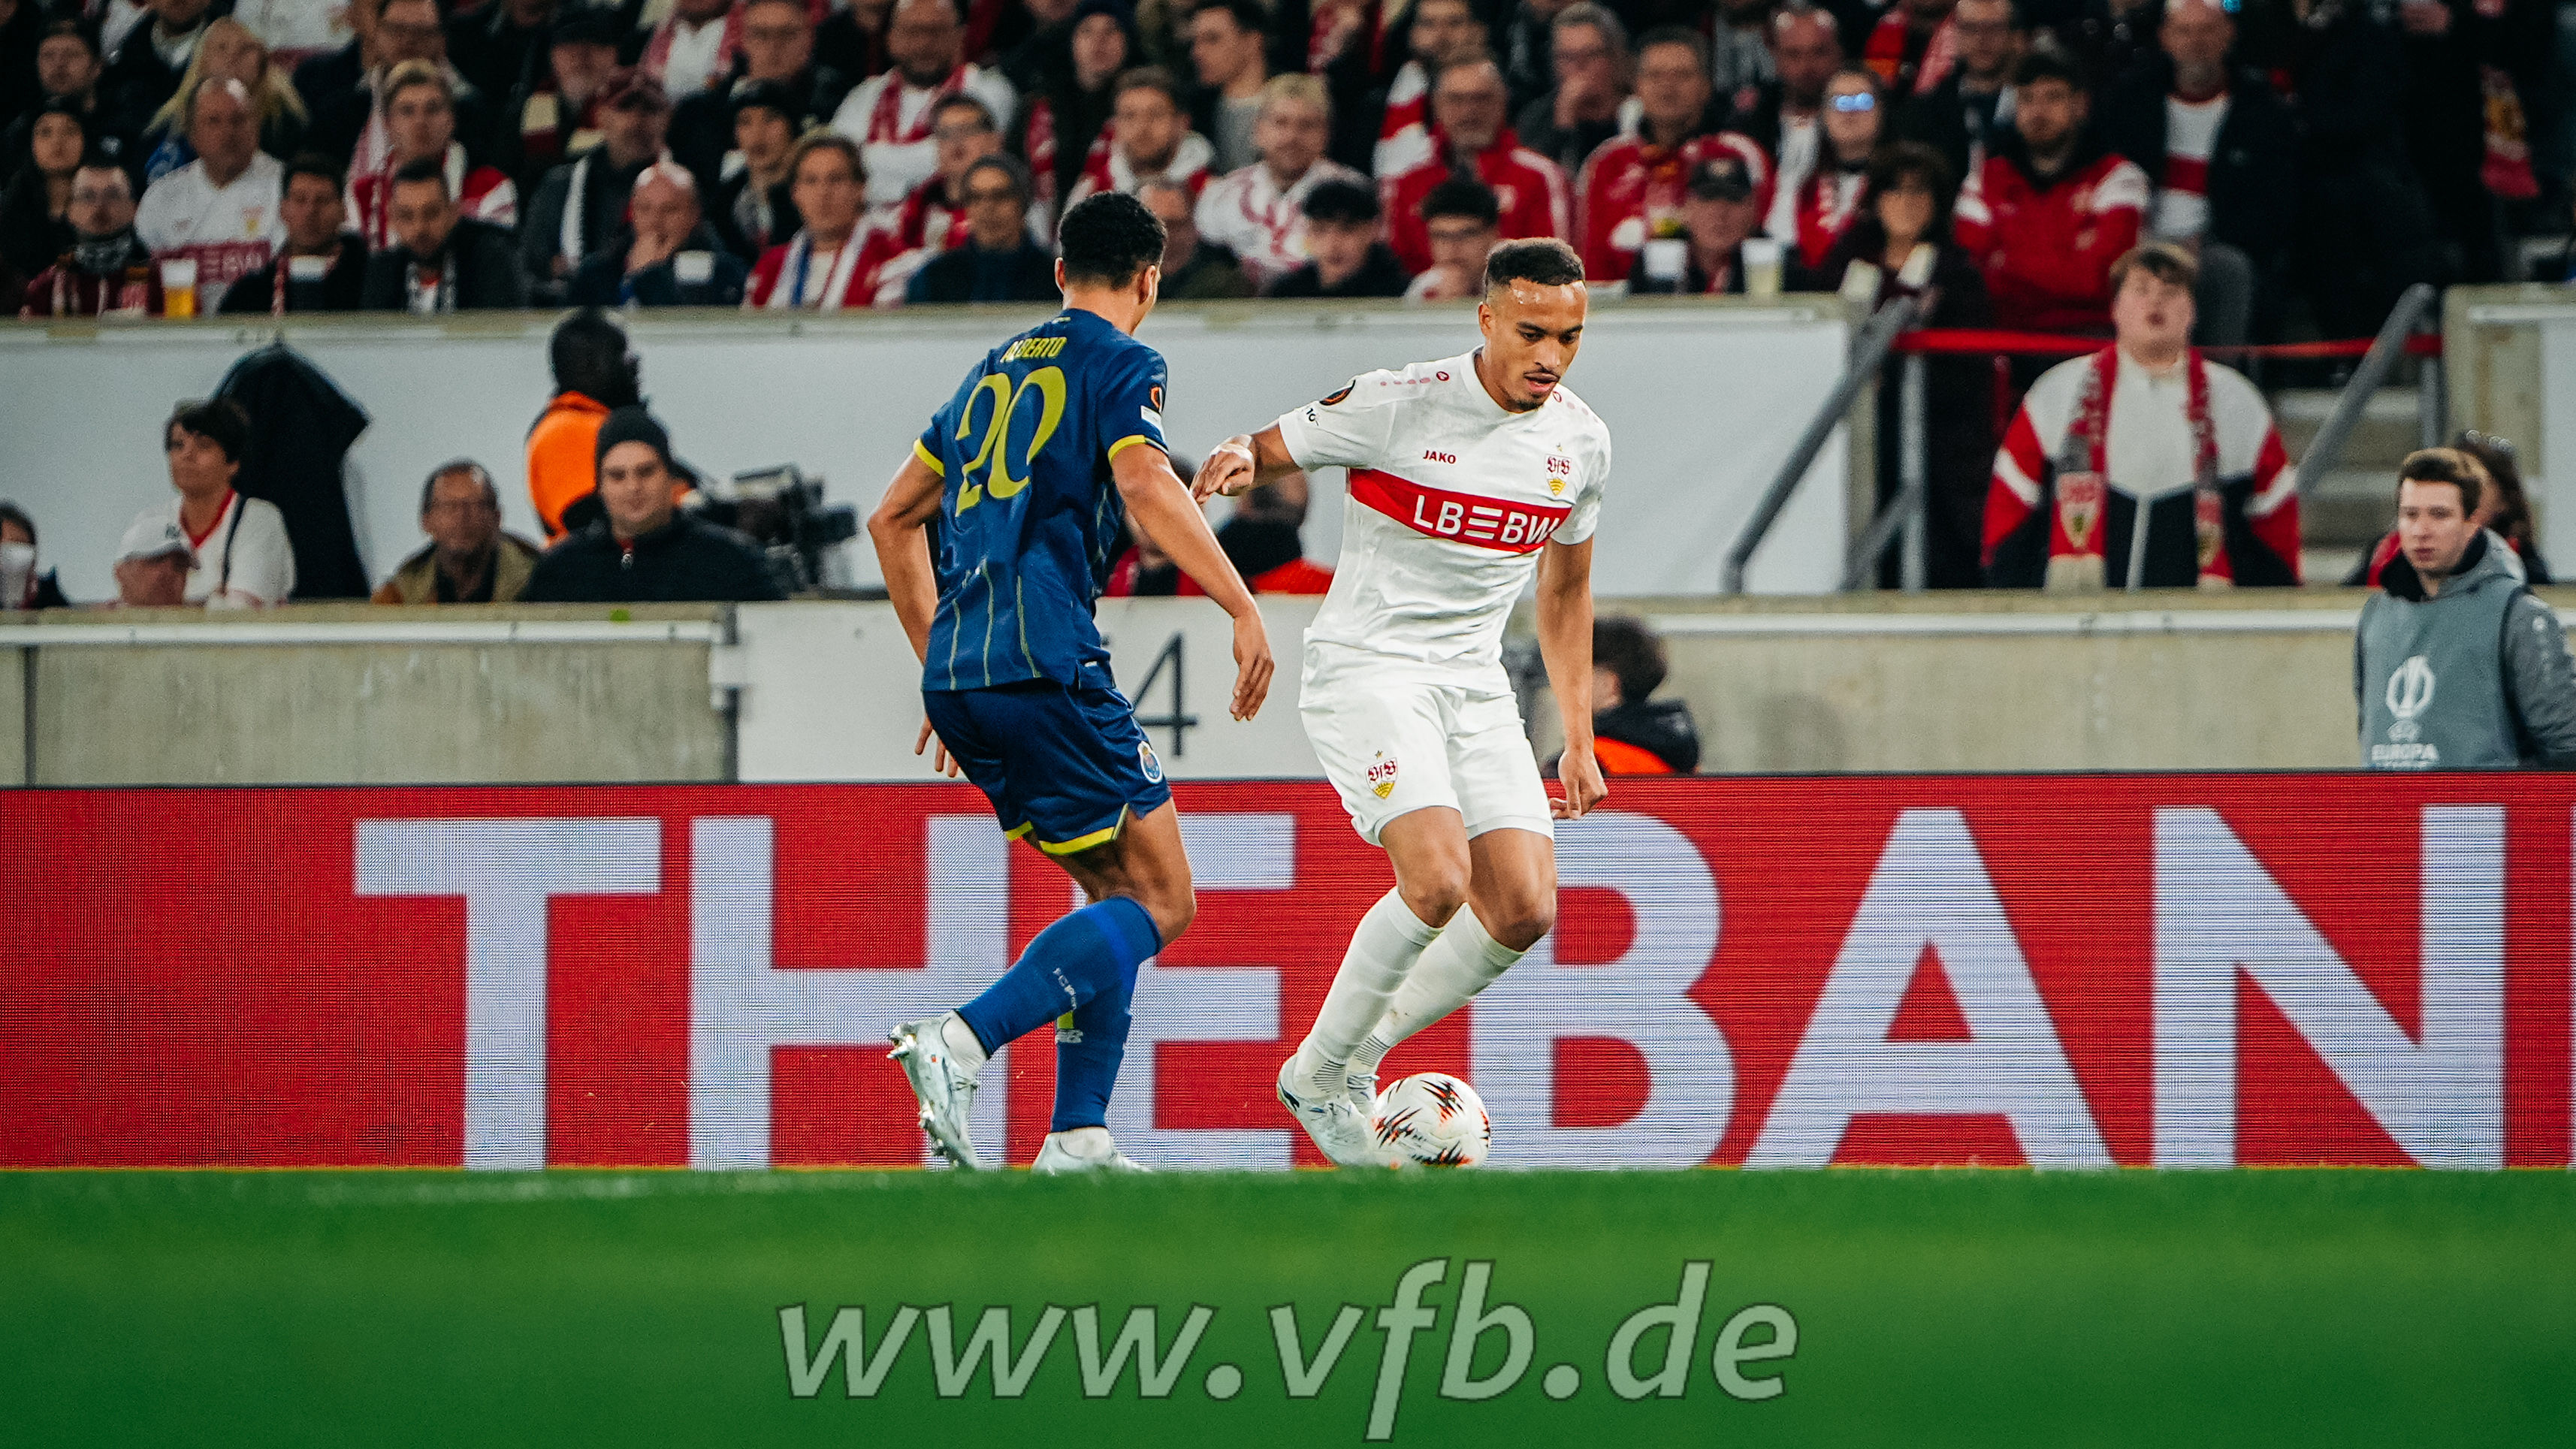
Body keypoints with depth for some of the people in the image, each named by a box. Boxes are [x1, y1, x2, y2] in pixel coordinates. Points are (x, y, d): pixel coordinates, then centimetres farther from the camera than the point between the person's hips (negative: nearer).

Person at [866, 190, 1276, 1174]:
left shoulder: (996, 371, 23)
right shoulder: (1121, 365, 1)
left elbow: (892, 519, 27)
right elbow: (1146, 487, -17)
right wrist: (1243, 608, -17)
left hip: (958, 677, 8)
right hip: (1044, 663, -8)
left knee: (1115, 892, 16)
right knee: (1160, 900, -6)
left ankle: (1078, 1135, 5)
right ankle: (962, 1040, -23)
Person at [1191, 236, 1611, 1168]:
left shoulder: (1580, 441, 5)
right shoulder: (1398, 406, -13)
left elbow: (1565, 593, 19)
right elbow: (1265, 453, -5)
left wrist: (1579, 739, 17)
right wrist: (1237, 461, -30)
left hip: (1476, 684, 6)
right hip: (1367, 667, -6)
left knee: (1525, 909, -8)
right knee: (1437, 880, -25)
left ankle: (1359, 1055, 12)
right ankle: (1318, 1074, -5)